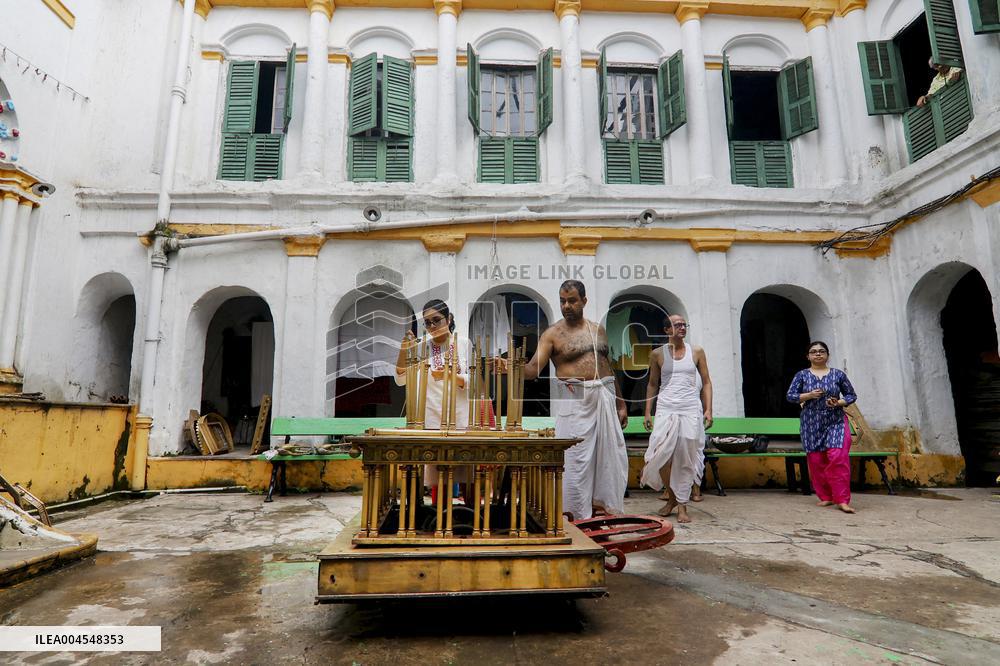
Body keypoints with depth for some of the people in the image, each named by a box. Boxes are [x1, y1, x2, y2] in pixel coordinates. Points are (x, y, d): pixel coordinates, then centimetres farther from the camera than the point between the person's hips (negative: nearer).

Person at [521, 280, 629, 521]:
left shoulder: (598, 329, 13)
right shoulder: (553, 334, -2)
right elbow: (533, 369, -12)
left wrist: (621, 403, 18)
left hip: (605, 397, 5)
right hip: (575, 400, -5)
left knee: (610, 455, 7)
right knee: (576, 459, -3)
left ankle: (601, 506, 23)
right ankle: (578, 517, 10)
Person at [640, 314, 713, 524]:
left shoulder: (697, 352, 7)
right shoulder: (658, 354, 5)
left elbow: (706, 382, 10)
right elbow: (652, 384, 11)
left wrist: (708, 410, 1)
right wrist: (647, 413, 6)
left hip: (691, 410, 1)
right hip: (666, 409, 0)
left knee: (686, 459, 2)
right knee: (661, 454, -9)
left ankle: (682, 505, 13)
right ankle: (671, 495, 16)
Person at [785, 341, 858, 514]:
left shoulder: (838, 374, 5)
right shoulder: (802, 375, 4)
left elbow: (852, 395, 10)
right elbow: (790, 396, 0)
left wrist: (838, 403, -9)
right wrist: (809, 395, -15)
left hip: (836, 422, -1)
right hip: (811, 424, 1)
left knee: (838, 458, -12)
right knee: (816, 461, 3)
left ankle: (842, 500, -6)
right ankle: (825, 497, 17)